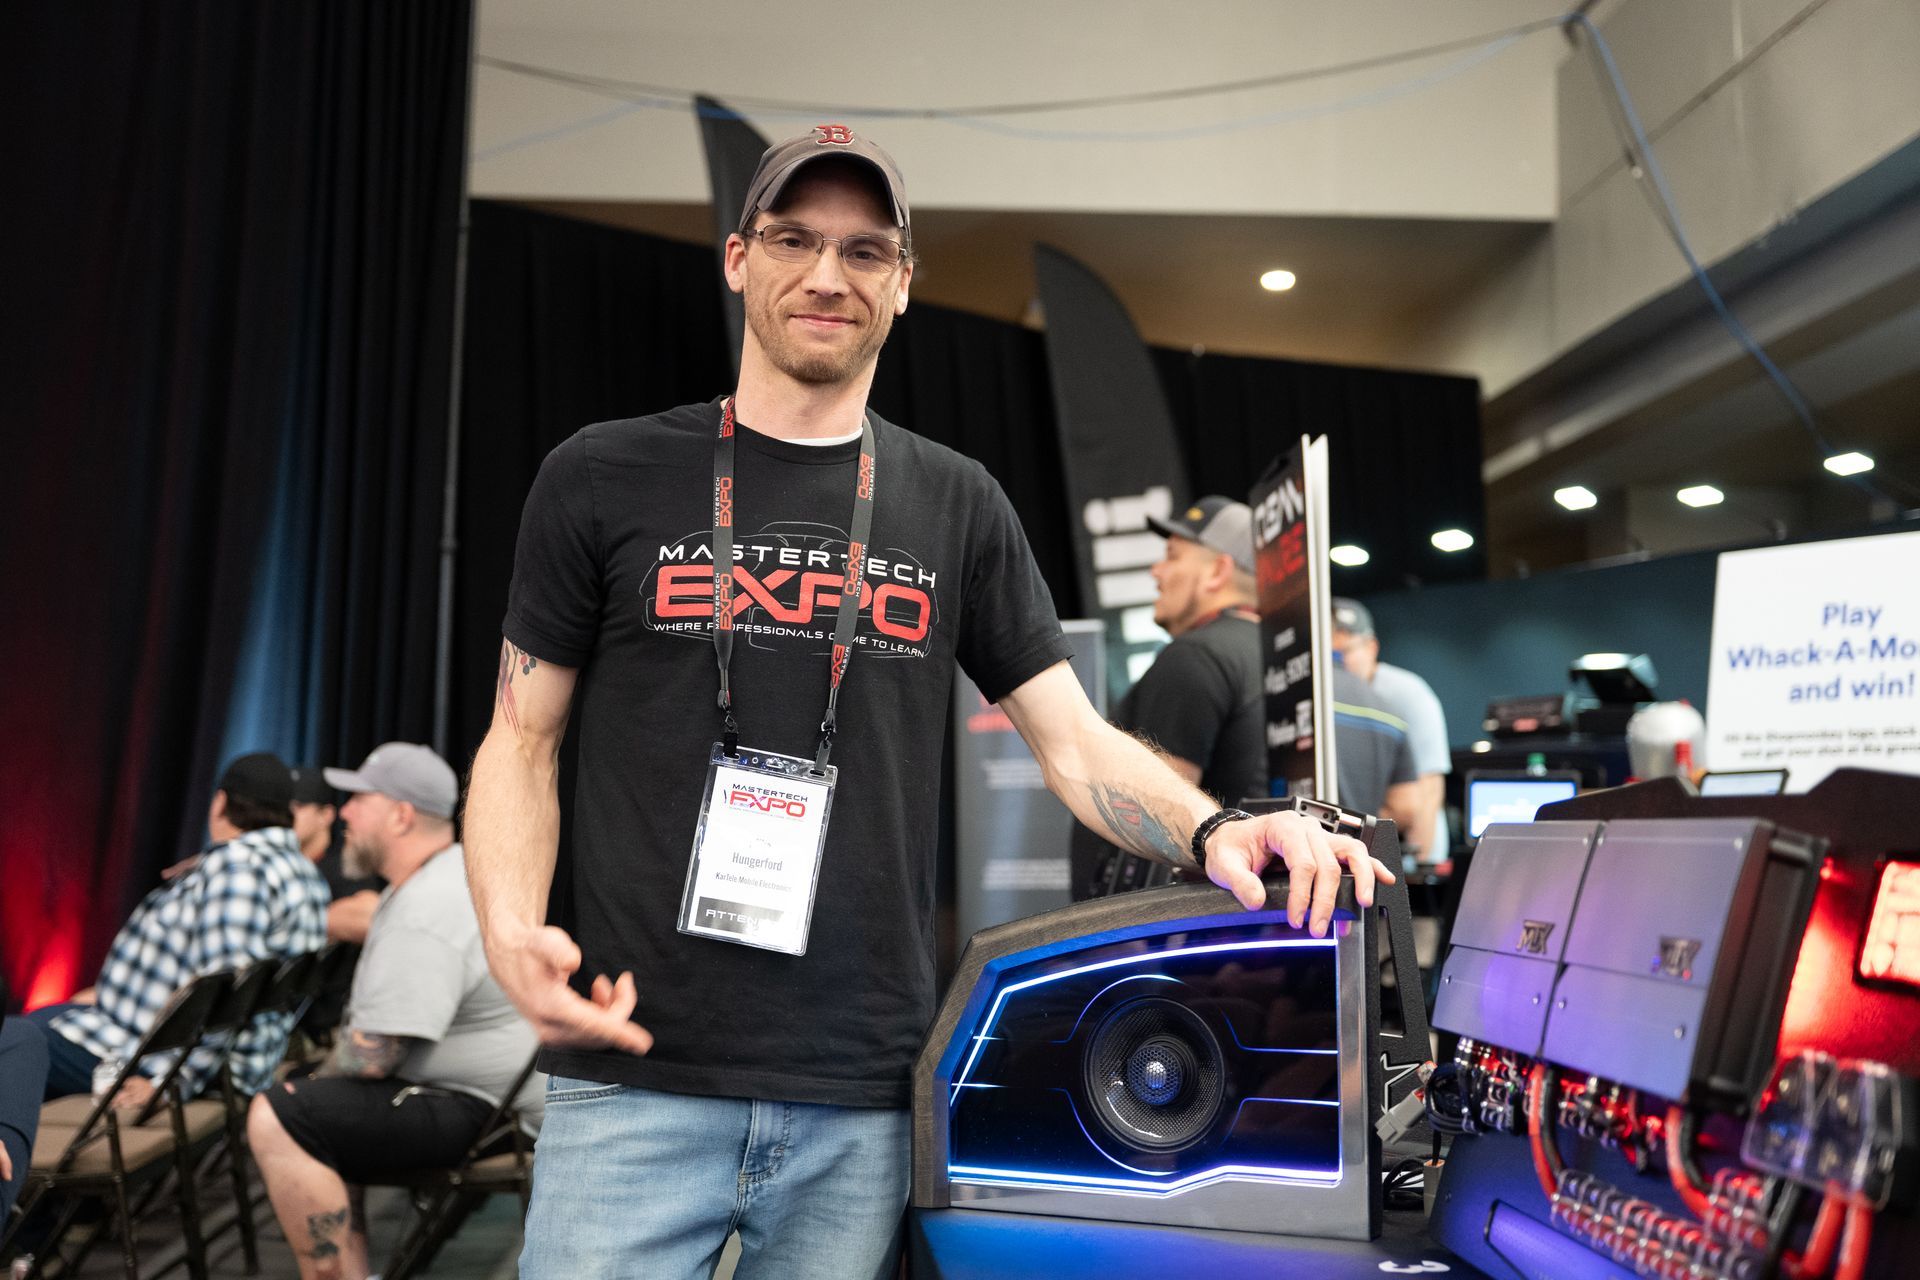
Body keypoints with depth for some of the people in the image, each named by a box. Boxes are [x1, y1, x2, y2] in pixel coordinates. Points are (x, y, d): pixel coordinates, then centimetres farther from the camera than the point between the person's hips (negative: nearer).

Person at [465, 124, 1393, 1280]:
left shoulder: (956, 508, 8)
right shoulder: (604, 479, 3)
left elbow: (1076, 742, 6)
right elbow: (523, 739, 5)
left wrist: (1213, 829, -13)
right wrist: (513, 931, -12)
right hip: (638, 1080, -1)